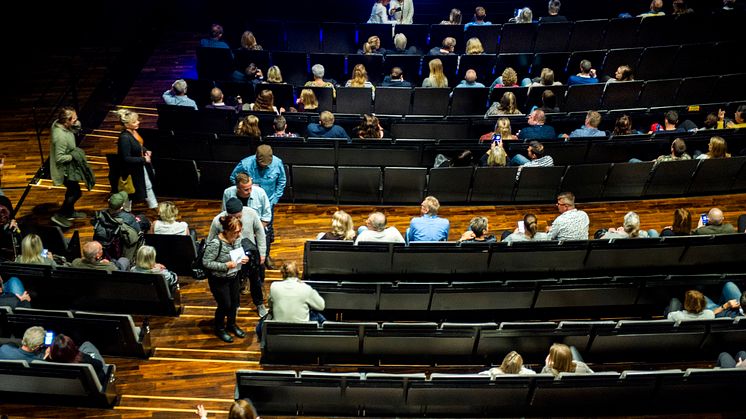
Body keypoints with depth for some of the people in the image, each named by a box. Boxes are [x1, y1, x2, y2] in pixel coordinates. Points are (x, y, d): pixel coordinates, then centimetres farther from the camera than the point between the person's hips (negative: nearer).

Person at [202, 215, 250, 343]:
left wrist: (243, 258, -13)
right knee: (224, 305, 6)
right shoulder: (215, 243, -31)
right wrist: (226, 266, -31)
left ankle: (232, 324, 45)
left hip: (234, 277, 6)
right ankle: (219, 329, 34)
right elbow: (206, 262, -25)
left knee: (234, 301, 19)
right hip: (219, 280, -6)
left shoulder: (237, 238, -11)